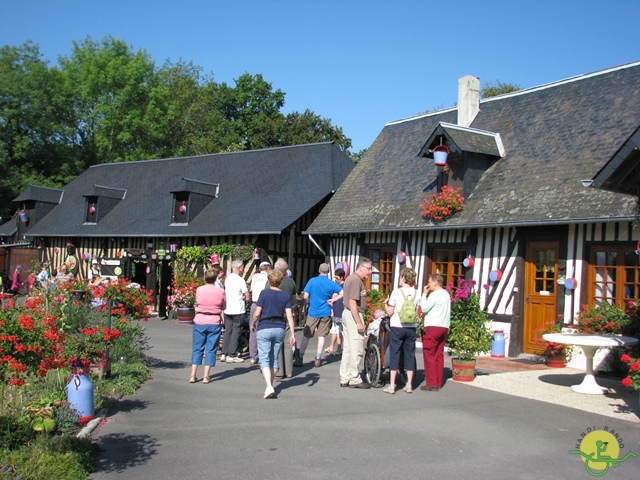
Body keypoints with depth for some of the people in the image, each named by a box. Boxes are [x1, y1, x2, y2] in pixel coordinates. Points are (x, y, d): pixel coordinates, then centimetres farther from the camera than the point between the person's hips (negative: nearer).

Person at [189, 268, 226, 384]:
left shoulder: (199, 290, -3)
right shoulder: (220, 291, -5)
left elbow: (197, 303, 8)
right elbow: (224, 307, 4)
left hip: (199, 321, 1)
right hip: (215, 323, -1)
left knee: (197, 348, 9)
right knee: (211, 349, 5)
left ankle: (193, 375, 7)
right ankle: (206, 376, 3)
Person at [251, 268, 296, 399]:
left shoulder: (264, 293, -6)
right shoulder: (286, 296, 2)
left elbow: (257, 313, -8)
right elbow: (289, 316, -4)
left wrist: (253, 324, 11)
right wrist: (292, 334, -1)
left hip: (264, 329, -3)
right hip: (279, 329, 3)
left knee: (264, 359, -4)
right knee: (274, 359, 15)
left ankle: (269, 387, -20)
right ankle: (270, 386, 22)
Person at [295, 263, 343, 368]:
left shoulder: (312, 281, -7)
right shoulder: (331, 283, -4)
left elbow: (305, 297, -8)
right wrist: (333, 299, -4)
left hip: (313, 312, -1)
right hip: (325, 313, 1)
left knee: (306, 336, 6)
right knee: (321, 336, 8)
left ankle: (300, 359, 5)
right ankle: (318, 359, 10)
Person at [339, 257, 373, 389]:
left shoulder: (351, 278, 16)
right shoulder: (356, 280, -16)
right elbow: (352, 302, -22)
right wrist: (359, 323, -22)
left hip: (347, 314, 11)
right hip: (354, 315, -11)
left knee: (347, 348, 13)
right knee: (356, 349, -4)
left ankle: (345, 379, 18)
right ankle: (354, 379, 2)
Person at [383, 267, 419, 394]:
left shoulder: (397, 292, -10)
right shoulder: (416, 294, 1)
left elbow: (390, 312, -7)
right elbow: (416, 313, 6)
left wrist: (385, 303, 10)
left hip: (396, 327, -3)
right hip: (411, 328, 3)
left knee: (394, 355, 1)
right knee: (410, 355, 10)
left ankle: (392, 386, 0)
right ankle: (409, 385, 14)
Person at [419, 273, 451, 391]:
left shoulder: (435, 294, -12)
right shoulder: (446, 294, 16)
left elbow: (424, 308, -11)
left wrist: (424, 294, -3)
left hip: (433, 327, -9)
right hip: (444, 327, 9)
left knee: (429, 355, -2)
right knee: (439, 355, 10)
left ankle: (431, 383, -2)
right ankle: (438, 383, 12)